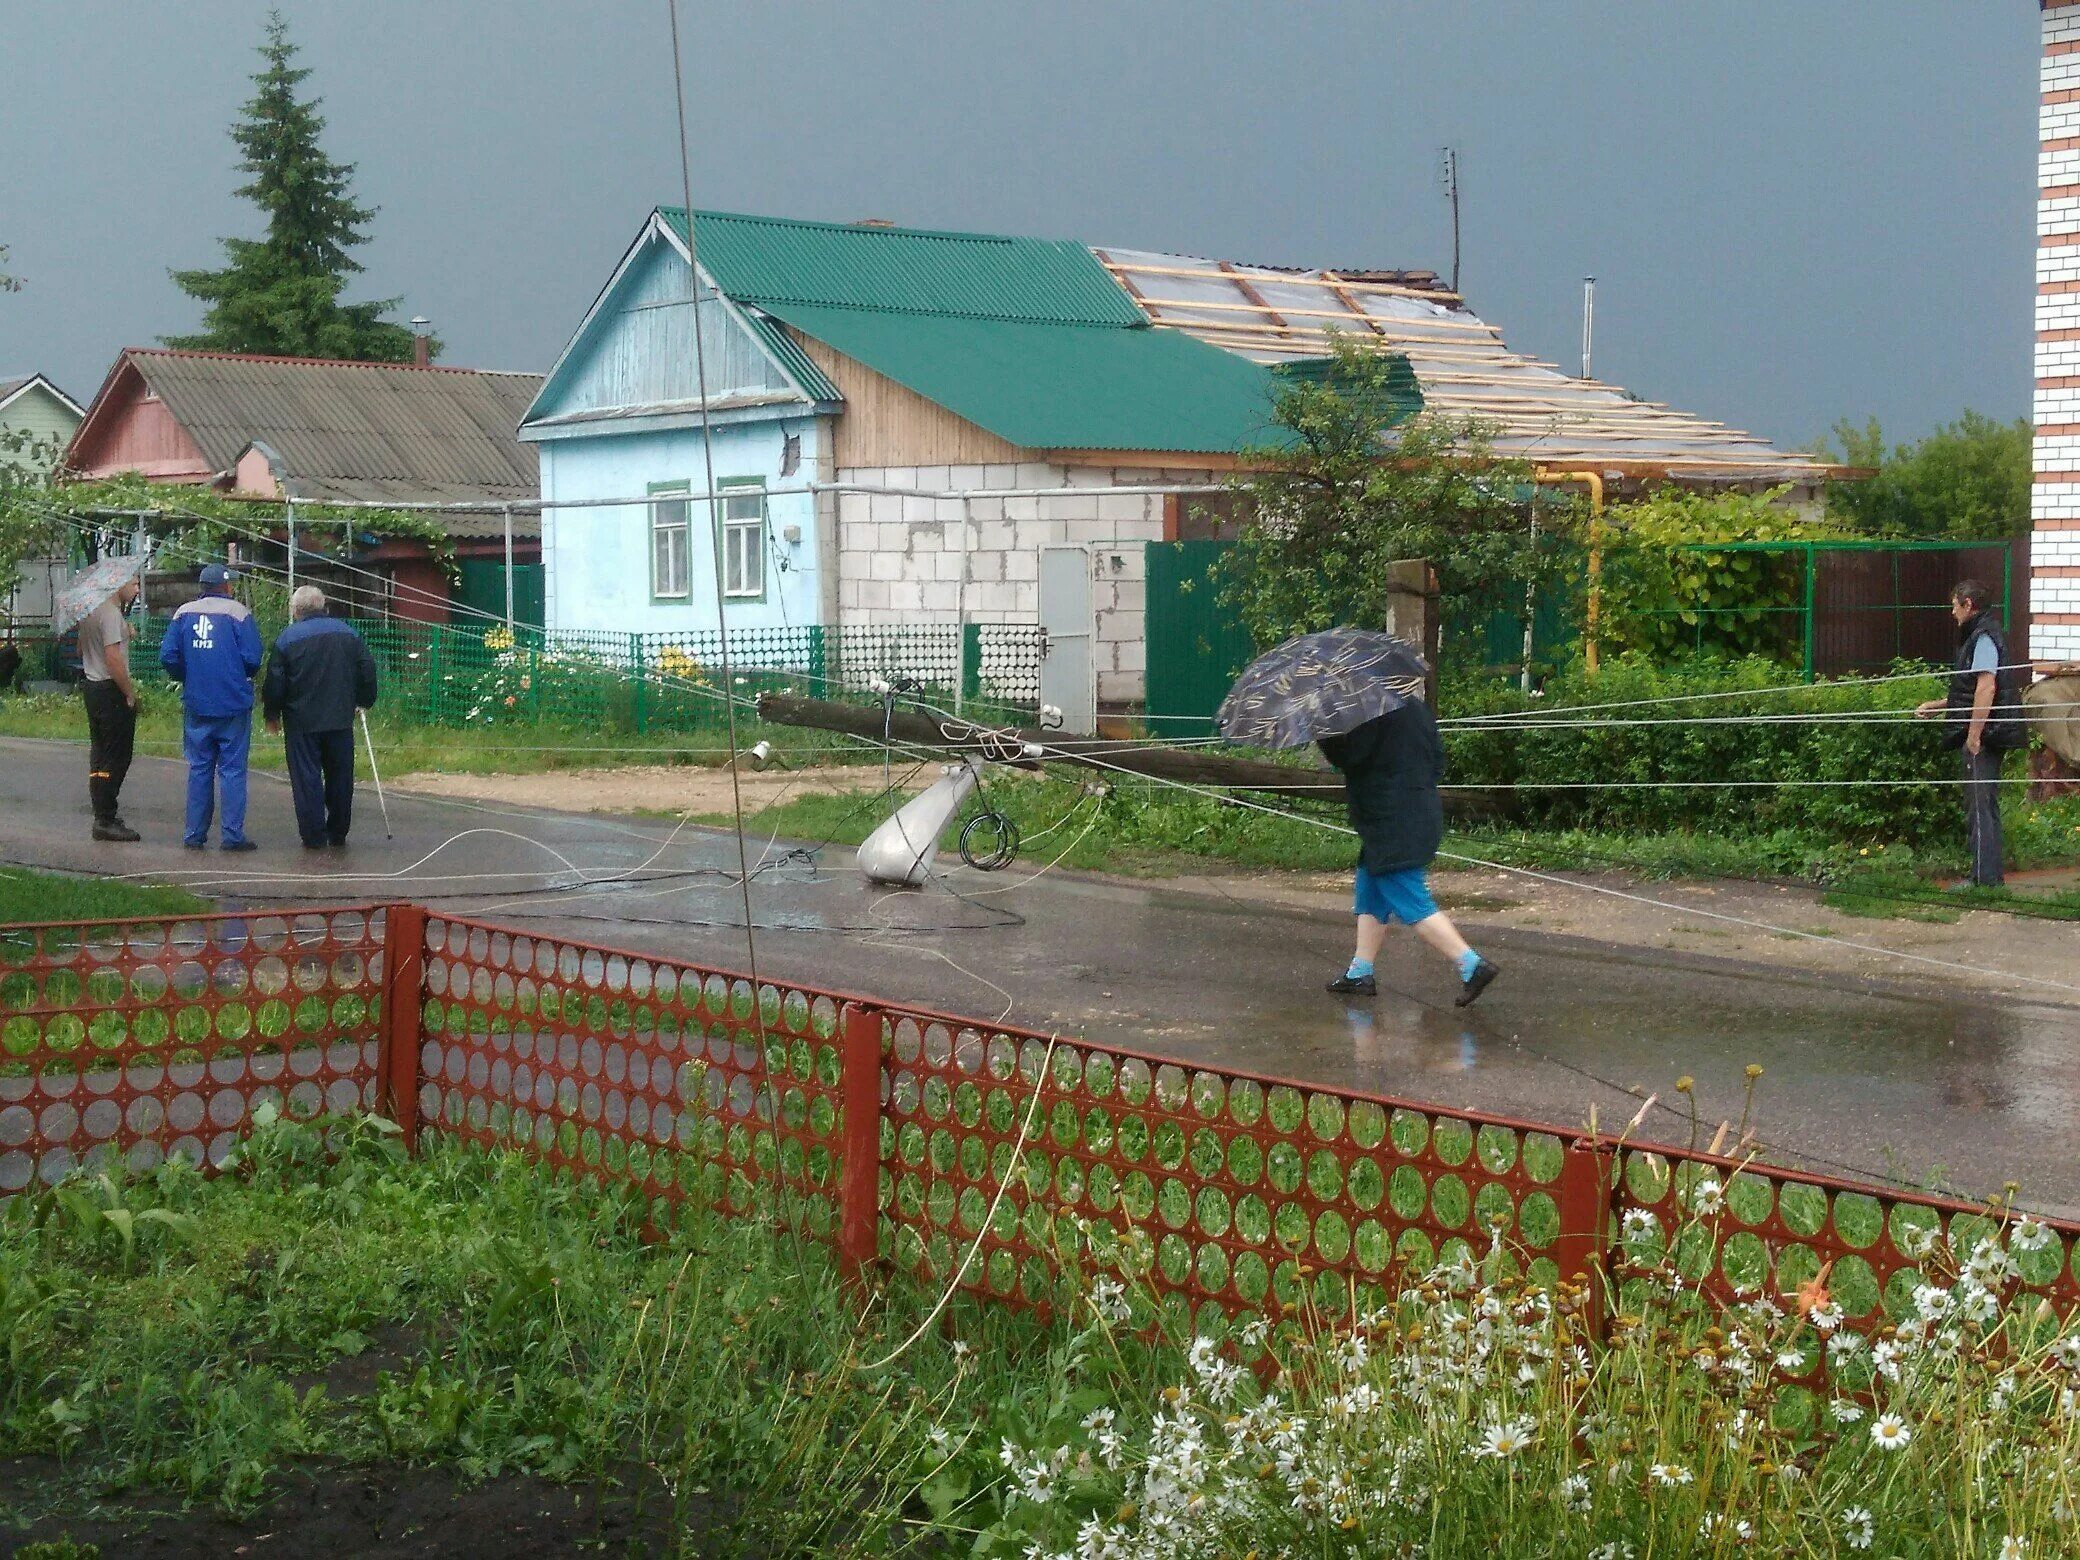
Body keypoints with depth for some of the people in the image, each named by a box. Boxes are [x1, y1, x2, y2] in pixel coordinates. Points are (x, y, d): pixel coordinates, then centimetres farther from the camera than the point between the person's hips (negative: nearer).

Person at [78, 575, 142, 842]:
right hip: (111, 690, -10)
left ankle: (102, 814, 23)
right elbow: (112, 658, -23)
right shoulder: (111, 613, -17)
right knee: (116, 757, -6)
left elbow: (81, 651, 23)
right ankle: (106, 820, -6)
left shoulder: (88, 612, 13)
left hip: (91, 687, 10)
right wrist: (130, 693, -15)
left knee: (99, 754, 16)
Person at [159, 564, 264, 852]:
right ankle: (232, 834, -1)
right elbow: (252, 658, -11)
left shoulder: (184, 612, 3)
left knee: (199, 768, 11)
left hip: (196, 706, 3)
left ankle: (194, 833, 12)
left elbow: (168, 656, 0)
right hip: (233, 706, -3)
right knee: (232, 769, 1)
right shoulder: (238, 612, -7)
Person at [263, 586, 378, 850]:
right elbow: (367, 668, 8)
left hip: (302, 721, -3)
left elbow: (275, 682, -4)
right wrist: (363, 700, 21)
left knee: (307, 778, 2)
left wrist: (272, 714, 9)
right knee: (340, 776, 11)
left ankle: (314, 836, 0)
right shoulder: (347, 634, 6)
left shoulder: (287, 638, -5)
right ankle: (338, 834, 17)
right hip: (341, 719, 3)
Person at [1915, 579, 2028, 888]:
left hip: (1983, 735, -10)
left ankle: (1985, 878, -7)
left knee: (1980, 806, -8)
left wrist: (1974, 734, -23)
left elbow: (1986, 688, -23)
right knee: (1984, 806, 14)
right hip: (1986, 735, 10)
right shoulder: (1982, 634, 19)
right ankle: (1987, 876, 19)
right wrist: (1937, 706, 32)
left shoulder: (1984, 637, -14)